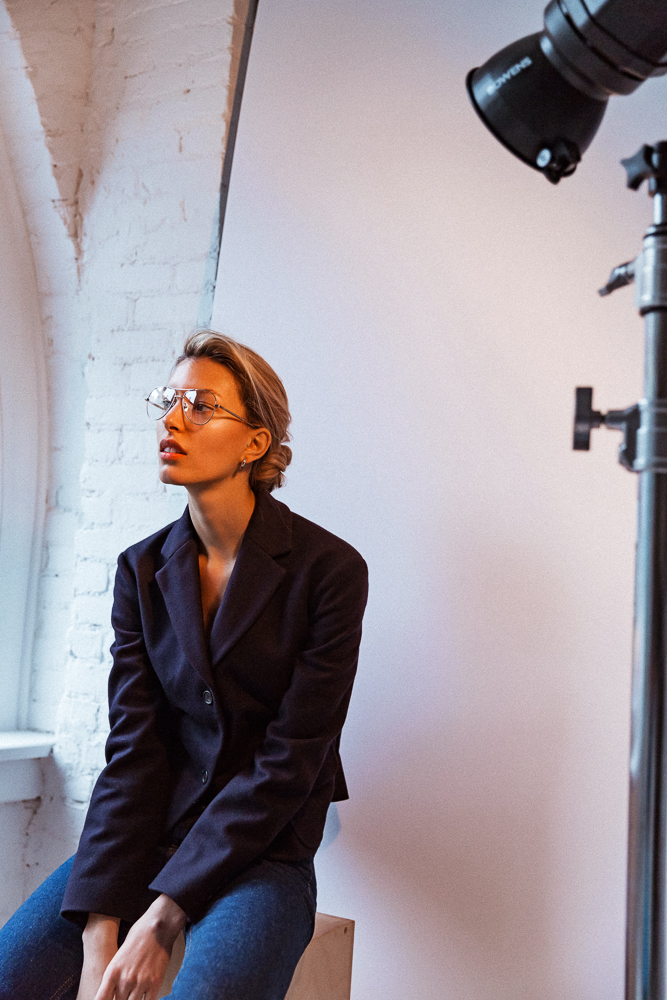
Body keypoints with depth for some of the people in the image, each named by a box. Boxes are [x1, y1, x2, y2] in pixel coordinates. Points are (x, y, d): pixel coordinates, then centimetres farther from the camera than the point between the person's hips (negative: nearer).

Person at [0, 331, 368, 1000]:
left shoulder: (328, 569, -9)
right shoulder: (142, 570, 4)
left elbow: (290, 762, -12)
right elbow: (132, 751, -3)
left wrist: (162, 918, -16)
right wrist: (99, 933, -14)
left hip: (263, 852, -3)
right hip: (150, 836, 4)